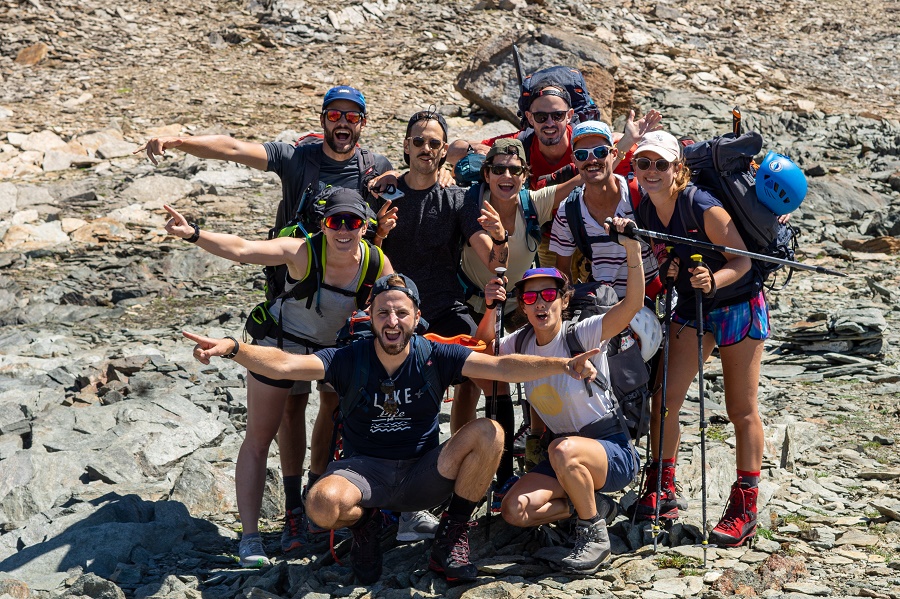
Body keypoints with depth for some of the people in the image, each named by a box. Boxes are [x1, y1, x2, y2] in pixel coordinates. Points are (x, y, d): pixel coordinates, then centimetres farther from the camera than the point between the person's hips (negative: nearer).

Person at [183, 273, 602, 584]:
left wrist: (561, 366, -32)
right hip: (364, 471, -1)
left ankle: (452, 536, -3)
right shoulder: (349, 360, -9)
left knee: (488, 433, -23)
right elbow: (283, 364, -22)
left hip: (423, 475, 1)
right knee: (323, 503, -35)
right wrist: (232, 348, -40)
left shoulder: (434, 356, -7)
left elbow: (501, 367, -16)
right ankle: (363, 525, 6)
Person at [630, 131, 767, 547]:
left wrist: (714, 280, -37)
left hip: (738, 306, -6)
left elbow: (742, 259, -19)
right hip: (691, 309, 6)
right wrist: (661, 272, -12)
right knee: (664, 399, 1)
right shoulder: (644, 212, -4)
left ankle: (744, 509, 7)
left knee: (741, 410, -1)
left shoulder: (701, 207, -24)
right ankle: (662, 492, 16)